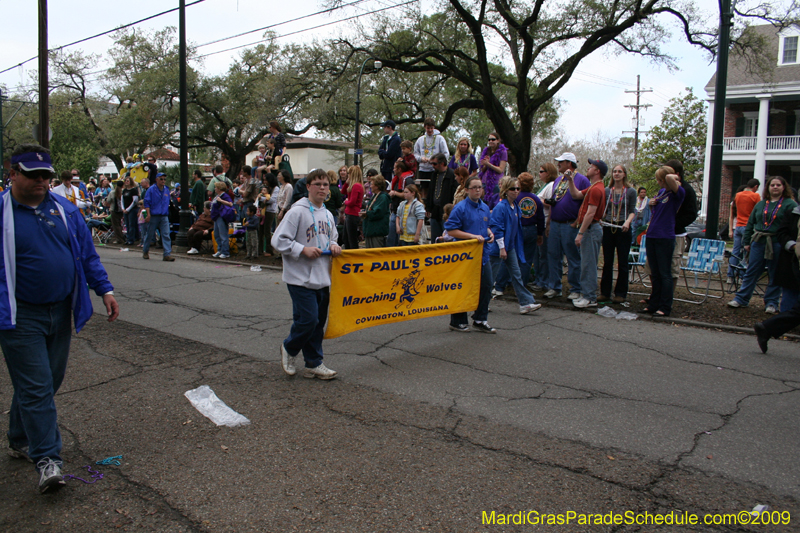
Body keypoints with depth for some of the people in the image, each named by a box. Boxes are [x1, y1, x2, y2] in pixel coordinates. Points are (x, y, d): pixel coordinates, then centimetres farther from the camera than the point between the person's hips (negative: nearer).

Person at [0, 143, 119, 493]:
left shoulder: (64, 209, 6)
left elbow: (87, 253, 12)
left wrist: (104, 289, 6)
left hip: (60, 313, 5)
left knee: (48, 382, 15)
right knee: (36, 388, -5)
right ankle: (47, 460, 1)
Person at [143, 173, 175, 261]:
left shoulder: (167, 190, 10)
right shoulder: (151, 190, -3)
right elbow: (146, 202, -5)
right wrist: (148, 214, -13)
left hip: (164, 216, 3)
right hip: (153, 216, -3)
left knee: (166, 235, -7)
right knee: (150, 234, 8)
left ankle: (167, 254, -10)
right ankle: (145, 251, 28)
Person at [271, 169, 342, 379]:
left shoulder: (328, 215, 12)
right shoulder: (297, 212, -10)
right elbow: (278, 240, -13)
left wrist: (333, 246, 4)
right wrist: (303, 250, -18)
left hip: (323, 278, 7)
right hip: (301, 278, -7)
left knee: (319, 322, 10)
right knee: (307, 320, -10)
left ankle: (314, 364, 21)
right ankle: (289, 349, 19)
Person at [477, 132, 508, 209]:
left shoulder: (502, 152, -1)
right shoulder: (486, 151, 15)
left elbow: (501, 170, -6)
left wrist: (488, 164, -14)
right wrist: (485, 165, -6)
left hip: (496, 182, -5)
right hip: (485, 182, 6)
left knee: (494, 204, -10)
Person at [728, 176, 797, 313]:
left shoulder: (790, 204, -2)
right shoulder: (760, 204, 12)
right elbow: (750, 224, 15)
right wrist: (746, 242, 10)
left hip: (777, 244, -3)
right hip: (758, 242, 4)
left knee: (775, 276, 6)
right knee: (751, 272, 7)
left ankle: (771, 303, 15)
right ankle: (741, 299, 13)